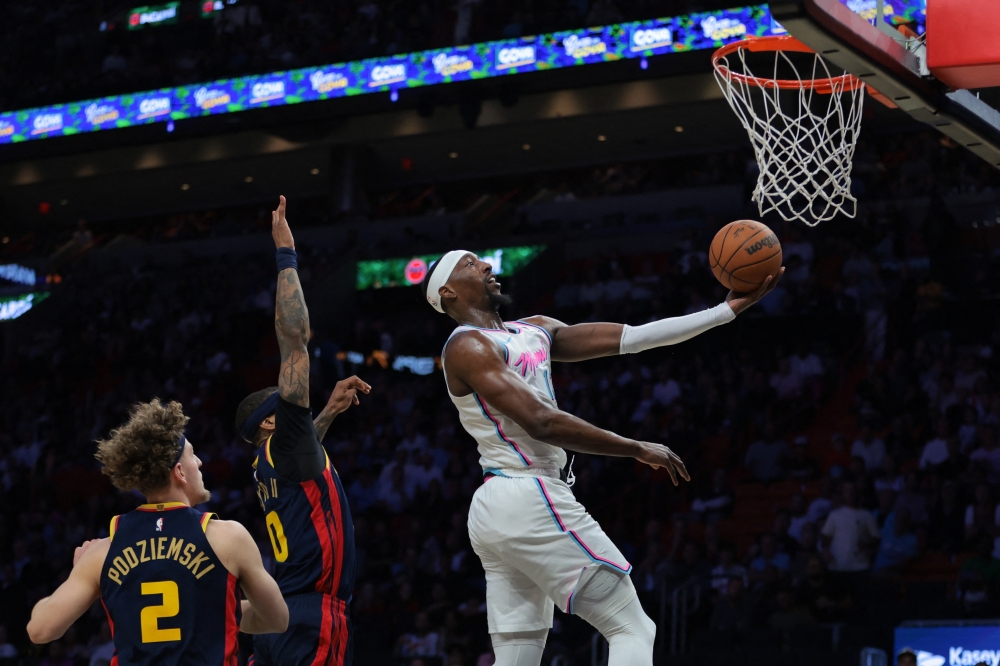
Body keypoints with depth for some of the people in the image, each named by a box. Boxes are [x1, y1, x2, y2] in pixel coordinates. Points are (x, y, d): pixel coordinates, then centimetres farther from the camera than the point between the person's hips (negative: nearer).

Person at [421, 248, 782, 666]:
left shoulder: (533, 331, 18)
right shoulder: (466, 347, -9)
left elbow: (630, 338, 10)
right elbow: (541, 423, -20)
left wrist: (726, 311, 4)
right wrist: (638, 450, -16)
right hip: (532, 501, -9)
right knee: (632, 629, -6)